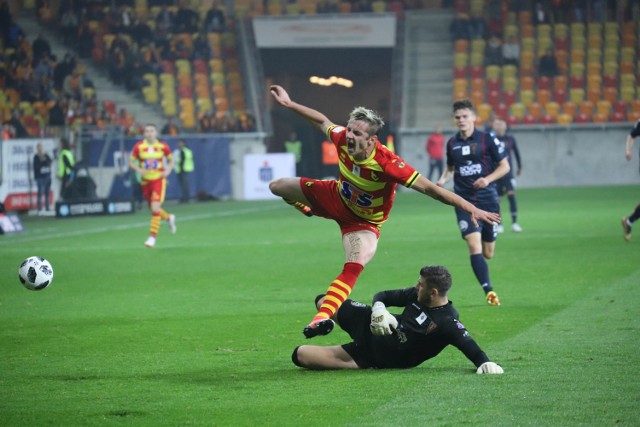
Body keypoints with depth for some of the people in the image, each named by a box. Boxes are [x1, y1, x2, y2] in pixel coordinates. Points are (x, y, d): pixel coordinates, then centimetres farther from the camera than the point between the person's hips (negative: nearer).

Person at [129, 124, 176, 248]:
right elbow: (131, 162, 3)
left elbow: (171, 161, 11)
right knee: (153, 209, 13)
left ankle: (152, 237, -11)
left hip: (159, 180, -3)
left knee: (155, 208, -15)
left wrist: (168, 170, -8)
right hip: (145, 181, 3)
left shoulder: (163, 146, -3)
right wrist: (138, 169, -16)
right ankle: (169, 218, 44)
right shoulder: (139, 146, -3)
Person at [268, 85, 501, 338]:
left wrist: (471, 209, -46)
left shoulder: (387, 163, -42)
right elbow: (322, 120, -4)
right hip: (336, 197, 5)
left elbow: (429, 188, -42)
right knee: (277, 187, 17)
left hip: (364, 221, -5)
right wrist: (288, 103, 4)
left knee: (353, 269, -29)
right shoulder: (343, 140, -28)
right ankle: (307, 210, 50)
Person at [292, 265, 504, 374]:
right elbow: (383, 295, 7)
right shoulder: (416, 295, -5)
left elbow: (469, 346, -33)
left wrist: (485, 362, -54)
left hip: (384, 358, -6)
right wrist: (378, 308, -16)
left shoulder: (447, 323, -27)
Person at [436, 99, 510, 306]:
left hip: (487, 199, -1)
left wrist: (488, 179, -15)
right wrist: (443, 179, 2)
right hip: (464, 201, 1)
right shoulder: (452, 143, 7)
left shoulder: (487, 140, -3)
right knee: (474, 246, -18)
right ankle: (488, 291, -16)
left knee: (488, 253, 4)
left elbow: (504, 166, 1)